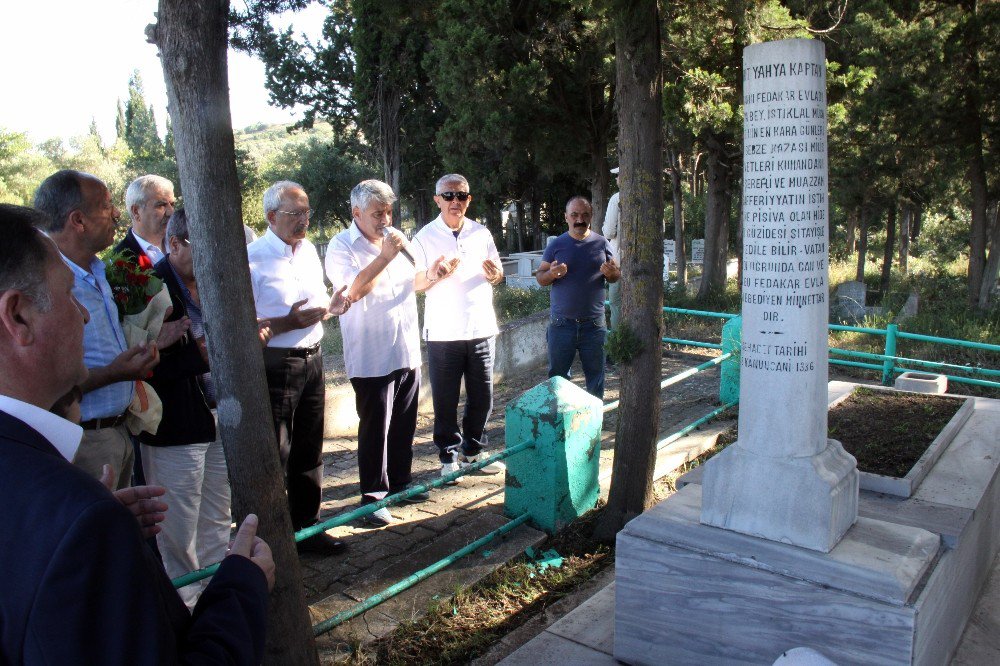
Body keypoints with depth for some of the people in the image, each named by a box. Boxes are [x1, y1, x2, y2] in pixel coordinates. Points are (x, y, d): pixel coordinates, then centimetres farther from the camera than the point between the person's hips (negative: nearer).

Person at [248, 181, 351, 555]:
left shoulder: (309, 251, 11)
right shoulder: (253, 259, -13)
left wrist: (331, 307, 0)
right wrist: (289, 322, -27)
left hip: (311, 359, 7)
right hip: (274, 366, -7)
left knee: (308, 452, 16)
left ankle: (307, 527, 30)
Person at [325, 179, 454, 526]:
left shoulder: (394, 238, 13)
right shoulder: (341, 246, -8)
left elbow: (410, 281, 24)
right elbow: (352, 289, -23)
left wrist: (430, 274, 3)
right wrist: (384, 257, -25)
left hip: (407, 351, 7)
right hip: (371, 357, -7)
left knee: (404, 426, 15)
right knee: (375, 430, 0)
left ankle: (400, 482, 29)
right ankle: (374, 495, 12)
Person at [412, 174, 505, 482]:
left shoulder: (481, 233, 9)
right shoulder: (425, 237, 0)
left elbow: (498, 274, 17)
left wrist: (494, 274, -7)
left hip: (481, 327, 3)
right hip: (443, 331, -3)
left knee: (482, 395, 9)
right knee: (446, 399, 3)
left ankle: (473, 449, 26)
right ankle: (449, 455, 18)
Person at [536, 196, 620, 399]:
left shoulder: (601, 243, 4)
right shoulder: (556, 245, 1)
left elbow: (616, 275, 10)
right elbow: (540, 277, 4)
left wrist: (611, 273, -14)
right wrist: (552, 274, -19)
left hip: (593, 323, 1)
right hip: (562, 323, -1)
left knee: (595, 374, 10)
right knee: (557, 376, 8)